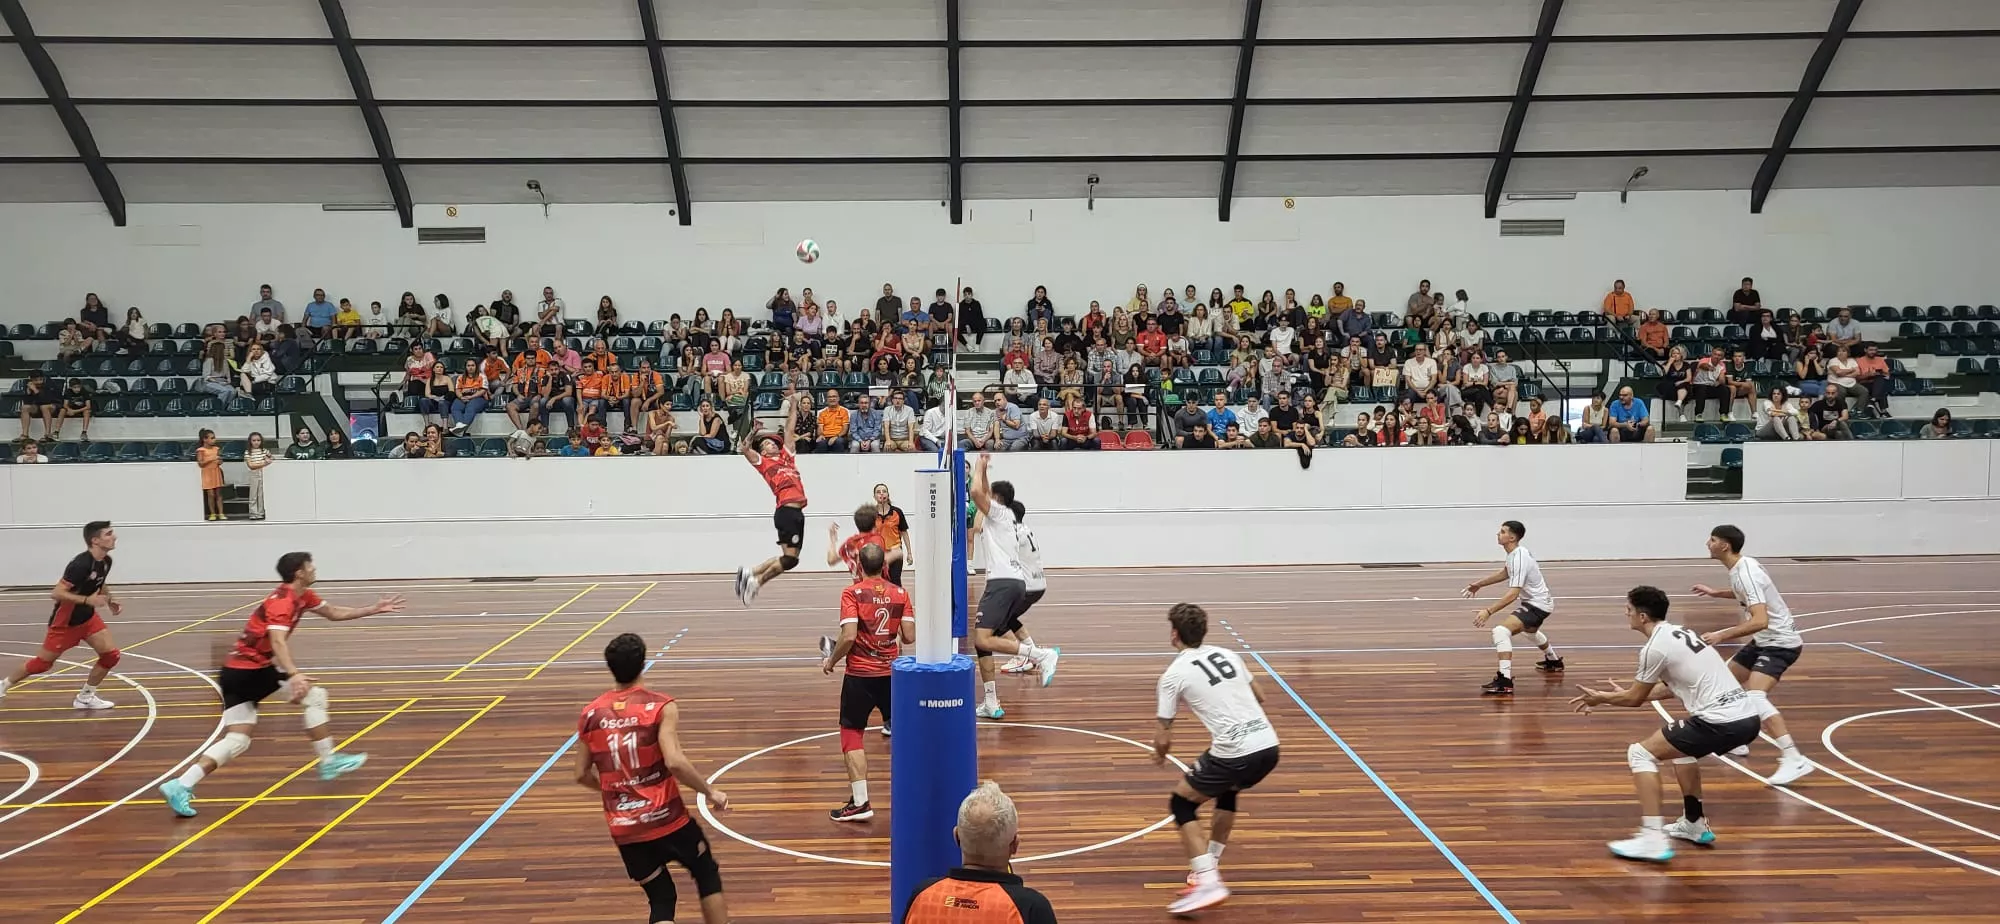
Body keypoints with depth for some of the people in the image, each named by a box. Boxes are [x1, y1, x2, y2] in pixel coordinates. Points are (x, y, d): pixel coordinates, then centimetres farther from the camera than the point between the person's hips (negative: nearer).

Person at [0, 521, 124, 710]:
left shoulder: (106, 561, -4)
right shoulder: (81, 564, -29)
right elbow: (56, 593, -28)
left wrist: (110, 600, 1)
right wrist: (87, 600, -37)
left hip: (88, 617, 7)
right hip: (65, 621, -6)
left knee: (111, 654, -7)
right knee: (43, 662, 10)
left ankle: (85, 697, 10)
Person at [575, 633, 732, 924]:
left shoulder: (591, 714, 1)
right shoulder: (660, 707, -12)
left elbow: (582, 775, 9)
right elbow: (675, 762, -25)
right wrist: (711, 793, -11)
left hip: (624, 829, 4)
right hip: (666, 819, -3)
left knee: (661, 901, 16)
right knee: (708, 876, 22)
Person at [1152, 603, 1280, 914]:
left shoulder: (1174, 673, -1)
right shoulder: (1227, 654, 15)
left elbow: (1164, 739, 3)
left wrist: (1159, 755, 24)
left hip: (1234, 754, -7)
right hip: (1269, 745, 7)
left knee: (1180, 803, 12)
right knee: (1227, 791, 34)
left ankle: (1208, 883, -1)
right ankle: (1209, 866, 37)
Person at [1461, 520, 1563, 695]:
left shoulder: (1519, 558, -28)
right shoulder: (1515, 553, 1)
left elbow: (1513, 594, -34)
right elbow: (1506, 573, 23)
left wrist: (1489, 612, -38)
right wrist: (1479, 584, 18)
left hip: (1537, 605, -11)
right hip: (1537, 602, 11)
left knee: (1501, 631, -27)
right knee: (1529, 630, 39)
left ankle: (1505, 681, -31)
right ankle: (1553, 661, 64)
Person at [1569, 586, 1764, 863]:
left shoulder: (1655, 647, -9)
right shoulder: (1679, 632, 18)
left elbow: (1635, 699, 3)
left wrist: (1600, 698, 20)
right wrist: (1624, 693, 39)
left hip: (1723, 721, -9)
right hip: (1747, 715, 9)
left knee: (1640, 753, -2)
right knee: (1679, 743, 33)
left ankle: (1653, 839, -9)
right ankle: (1694, 824, 37)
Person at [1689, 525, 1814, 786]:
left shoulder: (1746, 572, -26)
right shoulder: (1740, 567, 4)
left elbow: (1760, 621, -35)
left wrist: (1720, 635, -36)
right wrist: (1715, 592, 30)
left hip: (1780, 642, -10)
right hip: (1765, 640, 10)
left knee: (1755, 697, -26)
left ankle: (1794, 759, -29)